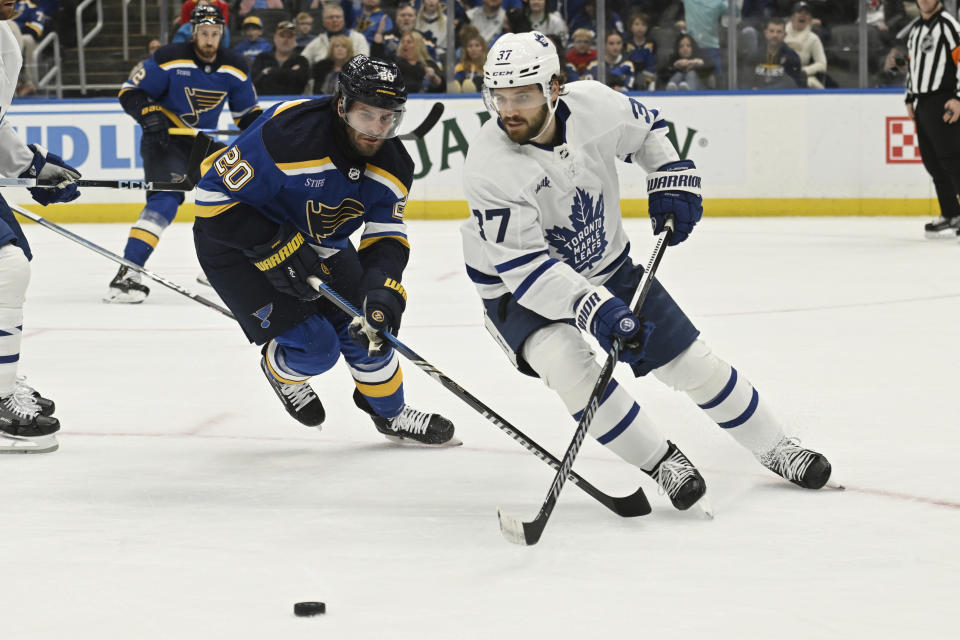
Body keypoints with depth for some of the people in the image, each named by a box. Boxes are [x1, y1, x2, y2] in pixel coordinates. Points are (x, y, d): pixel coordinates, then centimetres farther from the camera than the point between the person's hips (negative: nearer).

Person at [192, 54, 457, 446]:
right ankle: (281, 370, 23)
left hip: (318, 242, 7)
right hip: (235, 240, -7)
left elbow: (386, 237, -10)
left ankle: (391, 413, 27)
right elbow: (216, 195, -29)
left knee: (367, 326, 2)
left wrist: (383, 288, -31)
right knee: (313, 347, -13)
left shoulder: (392, 164, -13)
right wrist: (276, 250, -30)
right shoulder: (286, 135, -35)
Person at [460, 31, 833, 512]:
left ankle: (775, 449, 25)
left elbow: (646, 130, 6)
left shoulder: (593, 105, -19)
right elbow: (525, 266, -33)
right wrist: (594, 309, -42)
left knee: (690, 360, 5)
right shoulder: (490, 168, -31)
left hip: (607, 264, 4)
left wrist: (671, 180, -7)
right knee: (568, 363, -30)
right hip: (522, 290, -4)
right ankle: (662, 463, -12)